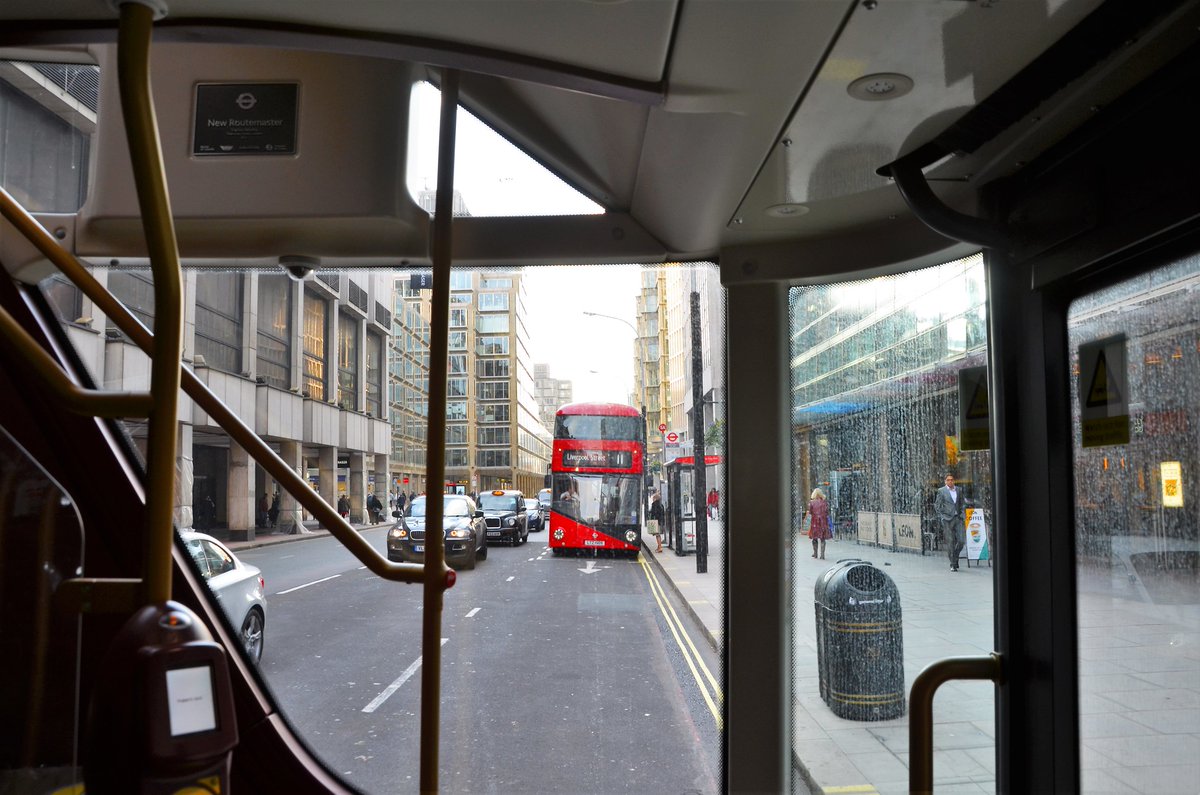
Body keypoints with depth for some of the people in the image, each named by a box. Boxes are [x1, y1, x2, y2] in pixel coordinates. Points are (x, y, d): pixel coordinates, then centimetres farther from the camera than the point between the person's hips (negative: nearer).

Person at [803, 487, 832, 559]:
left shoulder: (811, 502, -5)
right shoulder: (825, 502, -2)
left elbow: (809, 512, -4)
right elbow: (827, 512, -1)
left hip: (814, 521, 0)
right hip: (823, 521, 0)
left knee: (815, 538, 13)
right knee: (822, 538, 4)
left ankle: (815, 553, 20)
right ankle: (822, 554, -2)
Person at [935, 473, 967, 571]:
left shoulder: (958, 491, 12)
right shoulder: (941, 491, 1)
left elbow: (963, 503, 21)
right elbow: (937, 505, 2)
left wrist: (963, 514, 8)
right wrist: (941, 518, -5)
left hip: (958, 518, 3)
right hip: (947, 519, -3)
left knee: (961, 540, -5)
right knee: (950, 542, -4)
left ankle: (955, 557, 22)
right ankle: (953, 564, 3)